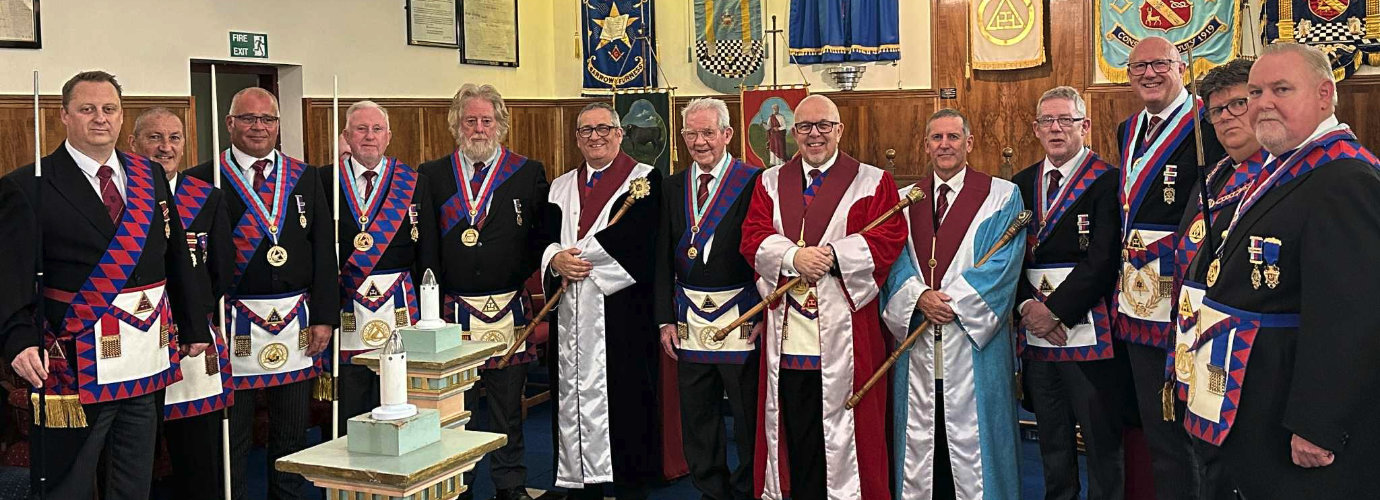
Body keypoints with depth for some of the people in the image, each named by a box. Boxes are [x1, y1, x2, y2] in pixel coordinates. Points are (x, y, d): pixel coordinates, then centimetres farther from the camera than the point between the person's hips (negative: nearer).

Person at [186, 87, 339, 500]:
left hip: (298, 323, 3)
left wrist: (324, 316, 0)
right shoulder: (204, 179, -2)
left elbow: (324, 251, 6)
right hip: (234, 324, -3)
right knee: (232, 437, 6)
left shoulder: (305, 178, 8)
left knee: (292, 434, 13)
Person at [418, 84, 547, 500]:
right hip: (451, 311, 1)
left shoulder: (528, 173, 4)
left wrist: (519, 275, -7)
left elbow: (544, 235, 4)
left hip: (509, 310, 0)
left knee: (507, 407, 9)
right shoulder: (433, 175, 7)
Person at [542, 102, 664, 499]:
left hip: (623, 313, -5)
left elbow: (638, 240, -12)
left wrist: (577, 256, -13)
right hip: (572, 315, 5)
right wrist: (555, 258, -9)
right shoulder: (561, 187, 19)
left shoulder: (646, 179, 1)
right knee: (575, 394, 6)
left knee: (624, 398, -3)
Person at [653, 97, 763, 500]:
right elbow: (664, 257, 11)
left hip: (741, 318, -5)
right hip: (690, 321, 5)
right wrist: (666, 318, 6)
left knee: (749, 414, 5)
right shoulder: (673, 187, 10)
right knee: (697, 419, 12)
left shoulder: (753, 181, -5)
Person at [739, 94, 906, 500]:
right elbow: (753, 237, 3)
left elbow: (889, 239, -5)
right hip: (788, 330, 2)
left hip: (844, 329, -2)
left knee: (841, 425, 2)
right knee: (794, 430, 6)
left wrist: (831, 254, -17)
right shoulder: (771, 183, 14)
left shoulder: (872, 182, 6)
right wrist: (794, 256, -16)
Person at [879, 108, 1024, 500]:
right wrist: (919, 296, -14)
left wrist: (950, 300, -14)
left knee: (972, 434, 1)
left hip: (974, 339, -3)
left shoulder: (1002, 196, 2)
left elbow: (1003, 262, -7)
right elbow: (896, 259, 5)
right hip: (917, 338, 3)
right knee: (919, 434, 7)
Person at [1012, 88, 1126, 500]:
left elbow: (1102, 261, -14)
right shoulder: (1022, 184, 13)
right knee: (1052, 442, 15)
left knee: (1102, 443, 4)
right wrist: (1027, 306, -7)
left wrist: (1056, 311, -15)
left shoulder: (1108, 181, -5)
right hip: (1035, 335, 5)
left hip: (1088, 332, -5)